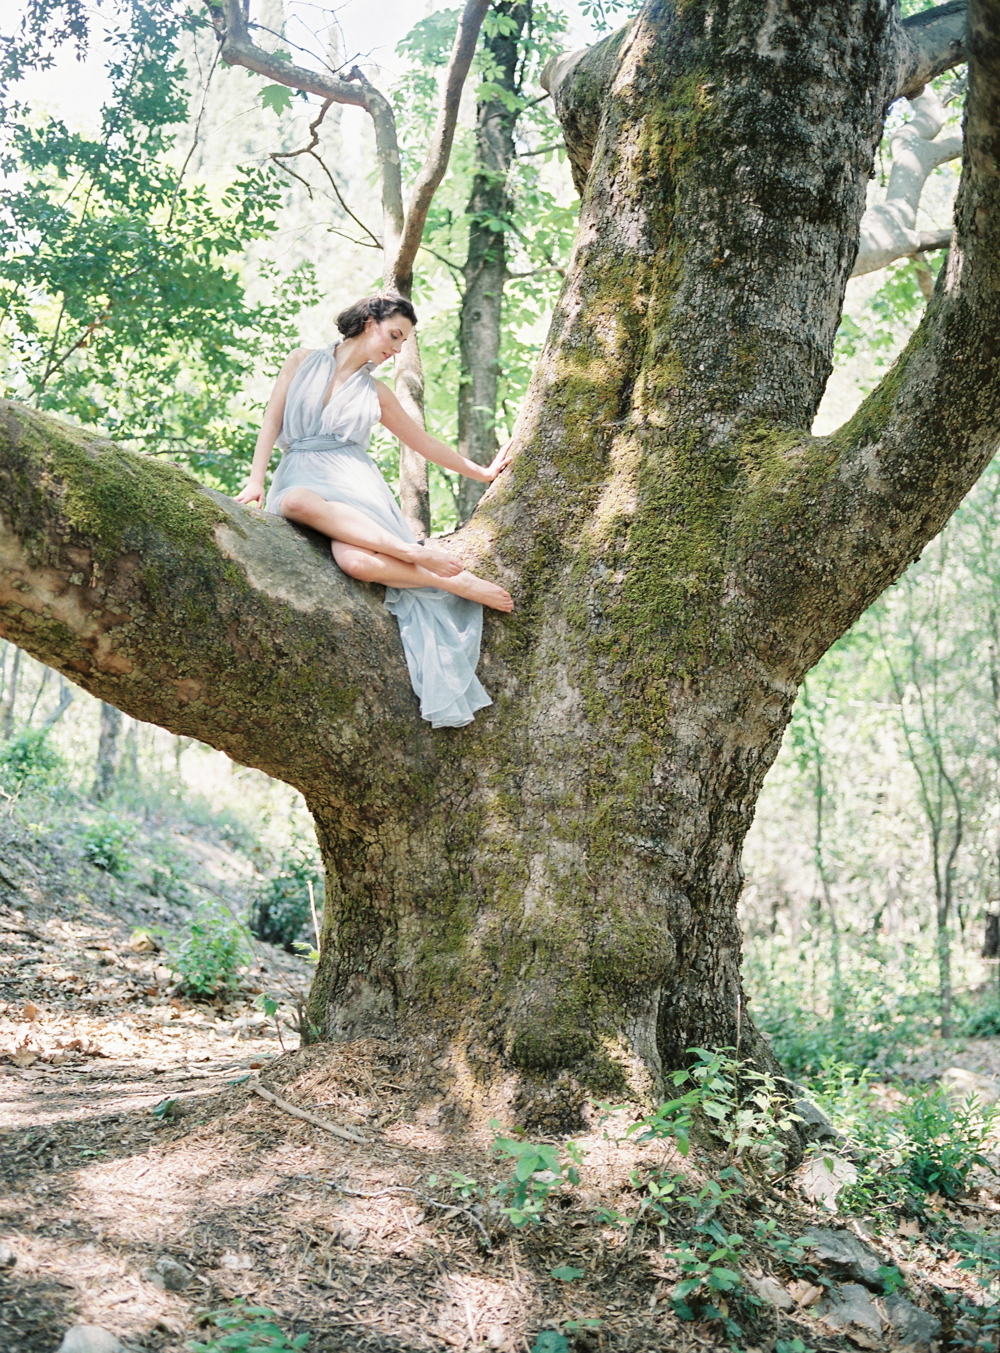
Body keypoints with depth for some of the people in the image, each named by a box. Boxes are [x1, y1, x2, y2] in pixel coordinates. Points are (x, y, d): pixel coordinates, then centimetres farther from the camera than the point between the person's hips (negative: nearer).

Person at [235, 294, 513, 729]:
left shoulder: (376, 392, 21)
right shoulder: (304, 361, 17)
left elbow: (422, 441, 31)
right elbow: (272, 420, 10)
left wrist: (481, 472, 36)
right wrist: (256, 480, -4)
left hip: (353, 482, 0)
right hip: (301, 476, 0)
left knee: (358, 561, -39)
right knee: (295, 502, -43)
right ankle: (418, 553, -39)